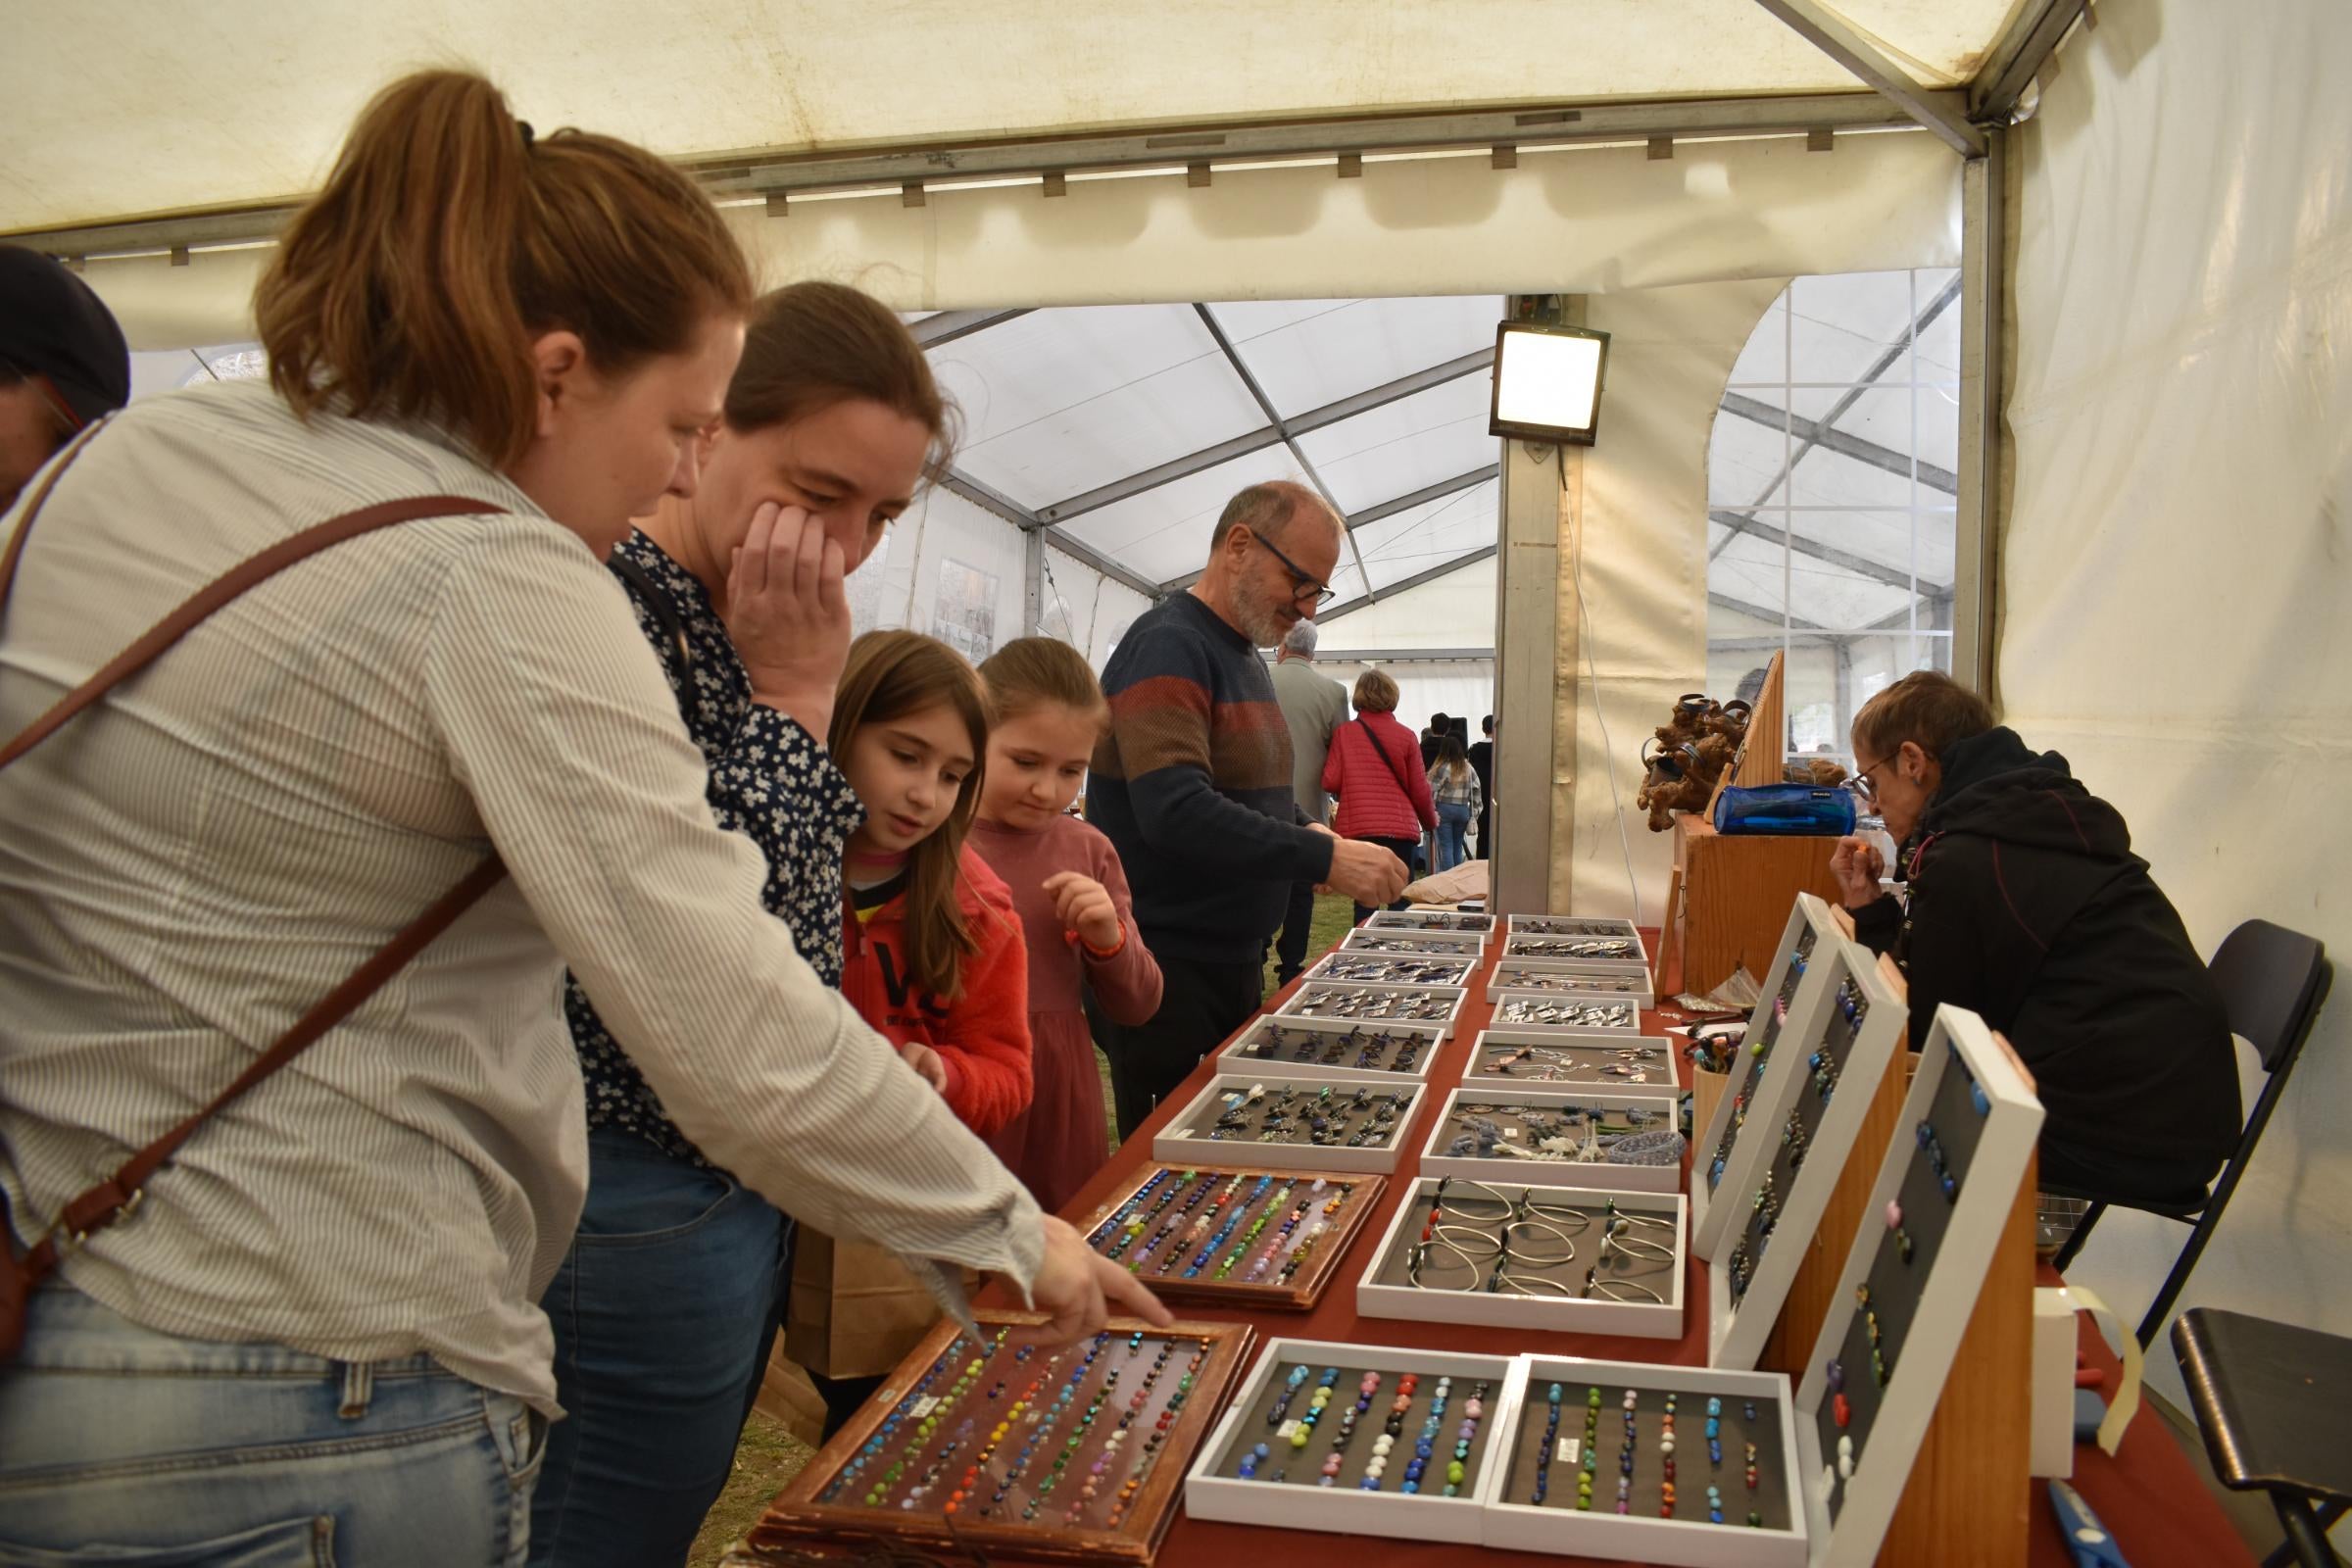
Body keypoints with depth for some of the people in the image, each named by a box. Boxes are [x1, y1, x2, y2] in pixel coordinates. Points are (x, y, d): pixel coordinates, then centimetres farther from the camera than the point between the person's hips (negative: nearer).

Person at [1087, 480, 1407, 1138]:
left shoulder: (1243, 653, 14)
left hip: (1235, 963, 9)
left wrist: (1308, 832, 3)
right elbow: (1176, 811, -29)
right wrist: (1325, 858, -29)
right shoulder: (1169, 646, -16)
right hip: (1169, 972, -9)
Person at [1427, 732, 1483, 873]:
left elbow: (1431, 791, -11)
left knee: (1446, 847, -2)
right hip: (1463, 810, 4)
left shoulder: (1442, 768, -11)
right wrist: (1474, 810, 14)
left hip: (1444, 809, -4)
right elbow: (1476, 790, 8)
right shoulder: (1468, 768, 4)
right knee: (1457, 846, 12)